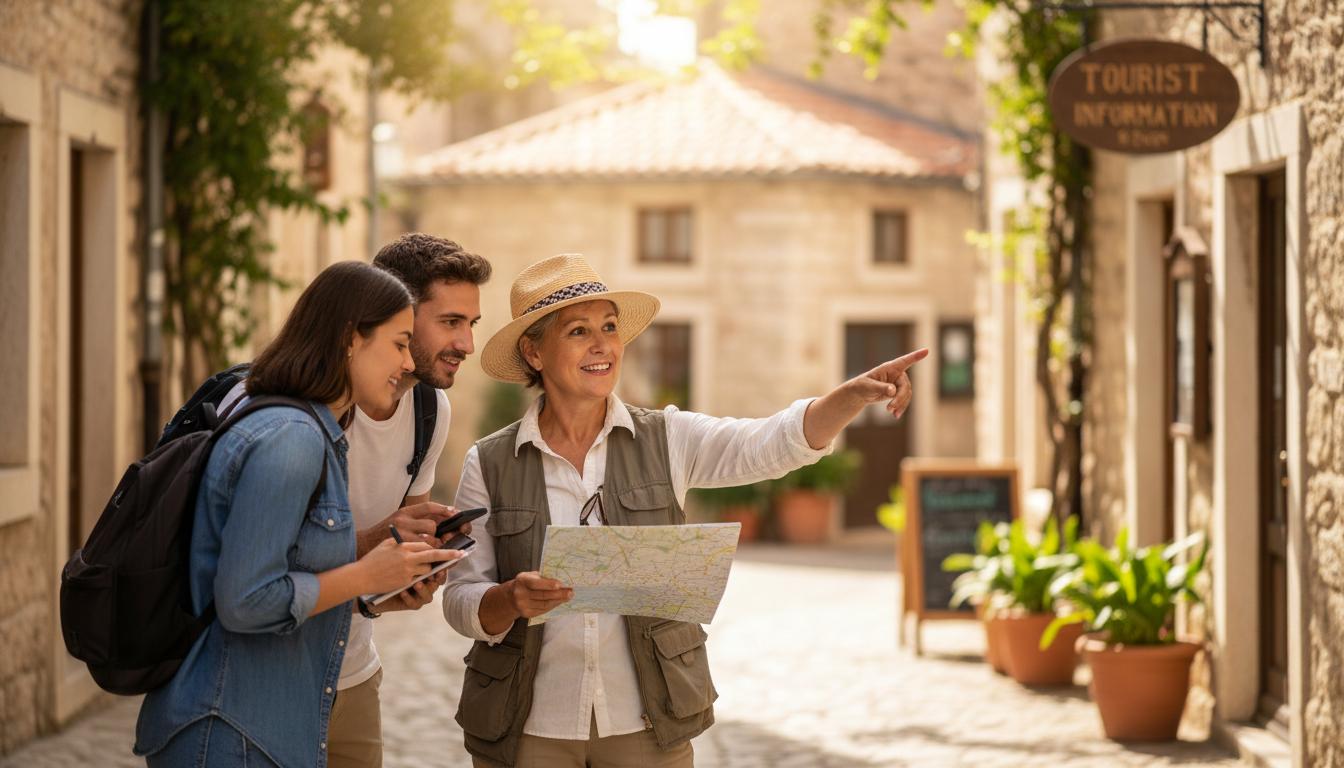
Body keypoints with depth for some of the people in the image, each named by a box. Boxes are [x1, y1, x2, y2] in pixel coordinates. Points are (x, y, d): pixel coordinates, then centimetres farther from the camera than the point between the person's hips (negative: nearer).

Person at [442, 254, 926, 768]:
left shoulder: (666, 440, 0)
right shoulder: (489, 465, -1)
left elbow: (777, 443, -14)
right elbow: (461, 604, -2)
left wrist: (856, 393, -31)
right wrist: (512, 599, -24)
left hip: (643, 725, 1)